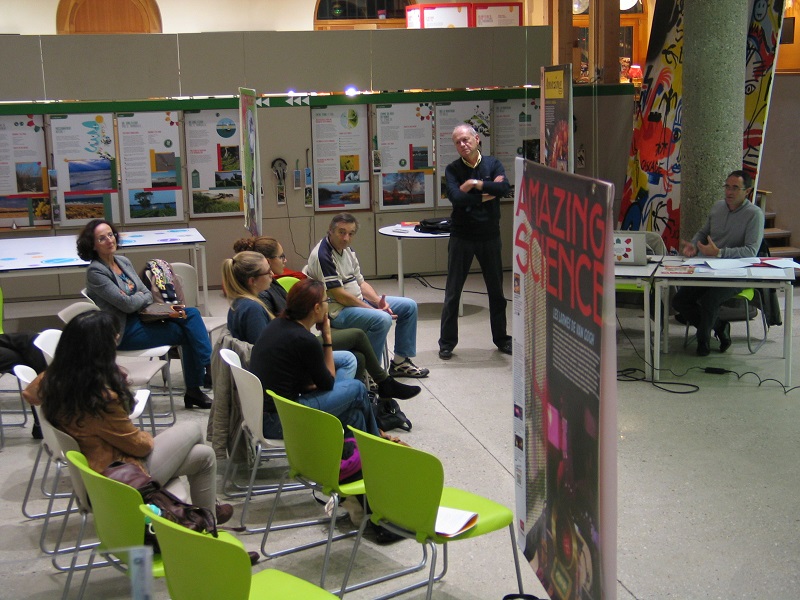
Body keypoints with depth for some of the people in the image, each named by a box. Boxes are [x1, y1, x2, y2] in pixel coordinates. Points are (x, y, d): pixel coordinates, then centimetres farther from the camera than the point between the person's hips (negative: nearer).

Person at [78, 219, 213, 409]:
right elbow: (127, 304, -19)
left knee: (192, 313, -9)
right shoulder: (95, 272, -15)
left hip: (140, 317, 8)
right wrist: (142, 297, 1)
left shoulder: (124, 262, 11)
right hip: (125, 333, -8)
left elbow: (147, 294, 11)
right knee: (185, 332, -12)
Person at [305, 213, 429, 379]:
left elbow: (360, 283, 14)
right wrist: (372, 309, -18)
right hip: (338, 311, -10)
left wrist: (378, 301, -6)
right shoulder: (322, 256, -19)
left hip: (360, 301, 10)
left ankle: (400, 362, 14)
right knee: (382, 319, -34)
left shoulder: (347, 250, 11)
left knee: (409, 306, 8)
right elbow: (339, 295, -22)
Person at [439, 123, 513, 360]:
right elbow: (456, 198, -19)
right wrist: (486, 195, -14)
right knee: (453, 292, 3)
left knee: (496, 290, 12)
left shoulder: (493, 164, 1)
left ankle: (501, 338, 26)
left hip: (489, 235, 2)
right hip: (461, 236, -1)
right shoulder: (452, 169, -3)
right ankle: (447, 343, 12)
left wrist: (475, 184, -19)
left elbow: (505, 187, -17)